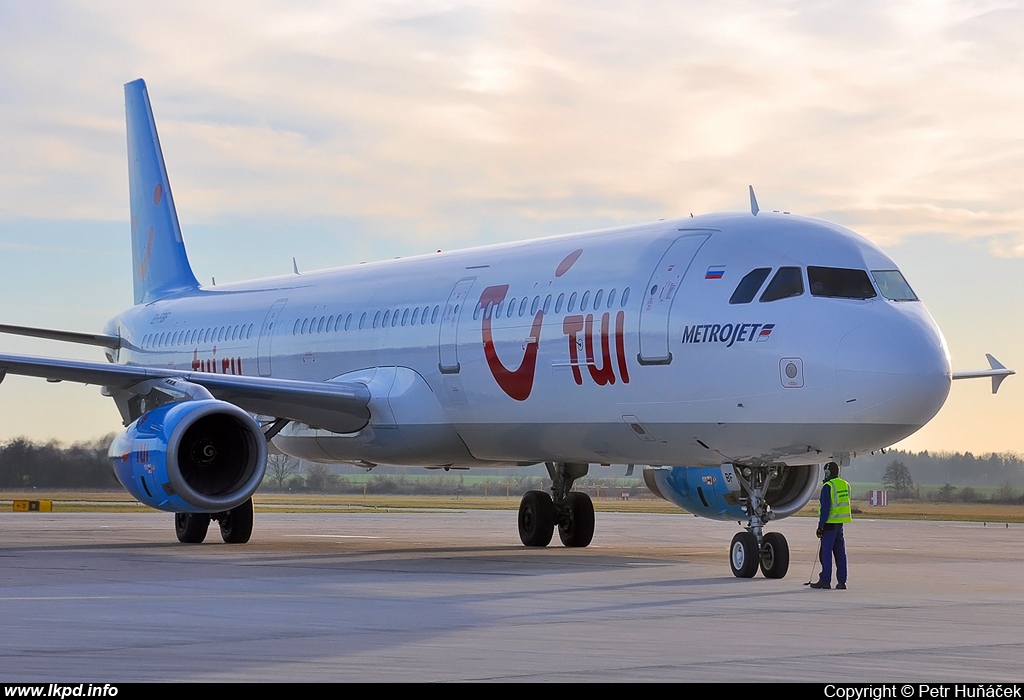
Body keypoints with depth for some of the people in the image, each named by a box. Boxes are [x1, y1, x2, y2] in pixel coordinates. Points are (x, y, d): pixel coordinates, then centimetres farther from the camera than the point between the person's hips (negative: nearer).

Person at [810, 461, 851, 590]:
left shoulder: (828, 487, -13)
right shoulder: (845, 485, 11)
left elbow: (825, 508, -16)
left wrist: (820, 526, -14)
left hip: (830, 523, -7)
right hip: (841, 523, 7)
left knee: (826, 552, -3)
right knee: (840, 552, 8)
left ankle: (825, 580, -3)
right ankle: (841, 581, 8)